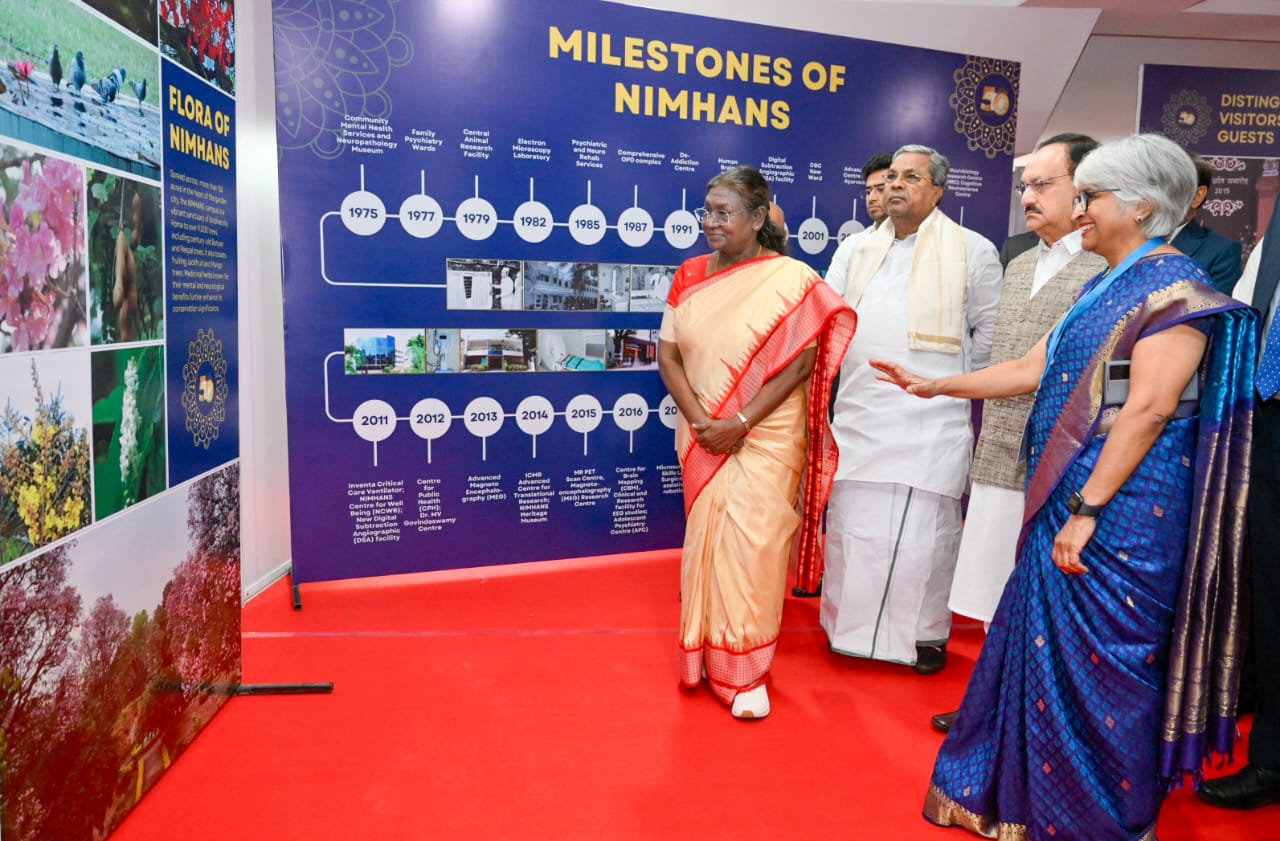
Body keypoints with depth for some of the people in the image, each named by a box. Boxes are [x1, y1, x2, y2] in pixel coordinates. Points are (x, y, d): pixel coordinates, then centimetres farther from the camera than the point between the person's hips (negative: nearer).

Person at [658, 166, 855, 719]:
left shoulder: (792, 280, -9)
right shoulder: (690, 275, 4)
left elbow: (800, 363, -13)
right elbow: (668, 356, 1)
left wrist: (740, 423, -18)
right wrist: (700, 421, -12)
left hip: (766, 438, -4)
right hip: (702, 436, 4)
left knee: (751, 544, -3)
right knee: (706, 540, 12)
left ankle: (746, 671, 13)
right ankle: (707, 653, 29)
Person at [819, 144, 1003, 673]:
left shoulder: (972, 250, 0)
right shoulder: (864, 248, 14)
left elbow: (990, 330, 1)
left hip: (928, 420, -4)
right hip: (858, 413, 5)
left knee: (923, 530, 1)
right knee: (851, 524, 11)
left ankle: (927, 633, 19)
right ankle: (851, 622, 27)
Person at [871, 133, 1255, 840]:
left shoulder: (1172, 287, -12)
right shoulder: (1103, 288, 15)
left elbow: (1147, 410, -20)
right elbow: (1032, 370, 16)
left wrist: (1086, 510, -22)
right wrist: (935, 386, 14)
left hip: (1120, 504, -9)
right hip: (1069, 493, 9)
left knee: (1098, 656, 2)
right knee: (1046, 640, 16)